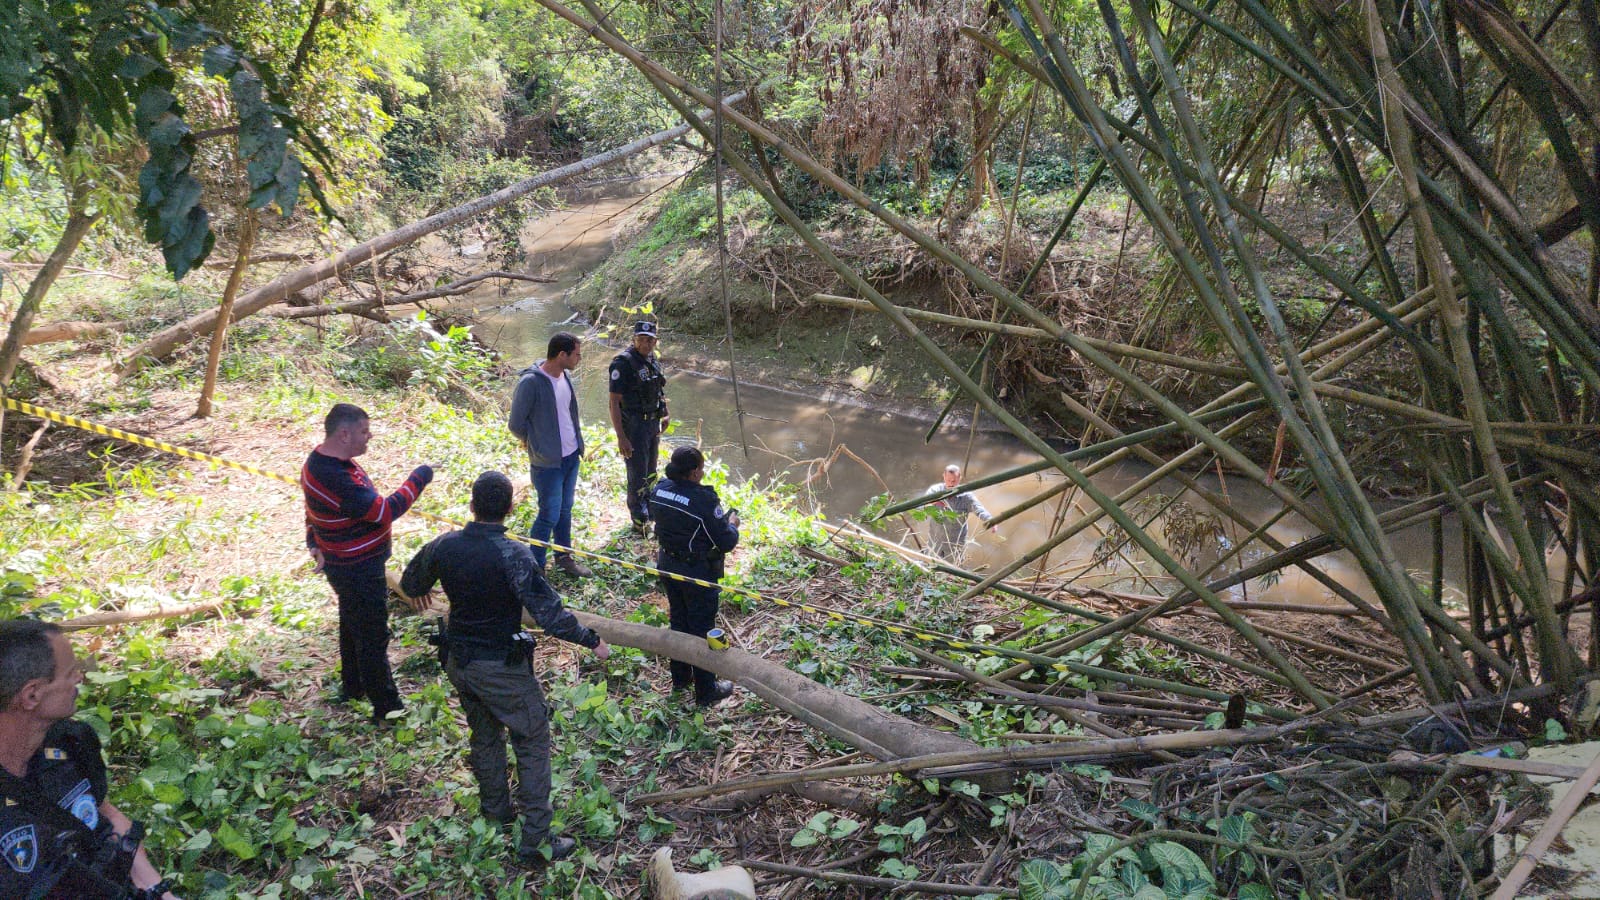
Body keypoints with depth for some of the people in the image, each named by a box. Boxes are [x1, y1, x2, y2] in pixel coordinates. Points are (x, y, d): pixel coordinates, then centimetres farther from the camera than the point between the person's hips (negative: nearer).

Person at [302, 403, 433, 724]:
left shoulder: (324, 460, 0)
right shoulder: (334, 478, -34)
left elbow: (314, 508, 13)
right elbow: (384, 511, -32)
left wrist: (315, 544, 13)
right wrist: (417, 480, -22)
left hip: (344, 563, 11)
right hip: (358, 572, -11)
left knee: (352, 626, 27)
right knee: (373, 638, 2)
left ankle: (352, 688, 46)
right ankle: (387, 709, 15)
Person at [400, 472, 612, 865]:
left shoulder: (443, 546, -8)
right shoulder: (513, 555, -25)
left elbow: (411, 586, 11)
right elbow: (550, 614, -27)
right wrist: (593, 641, -14)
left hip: (458, 662, 6)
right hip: (501, 667, -6)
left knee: (484, 734, 25)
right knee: (533, 743, 8)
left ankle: (495, 811, 44)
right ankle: (535, 839, 10)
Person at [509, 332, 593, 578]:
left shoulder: (565, 376, 3)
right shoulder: (530, 383, -22)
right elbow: (517, 424, -16)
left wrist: (577, 443, 10)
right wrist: (538, 447, -6)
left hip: (571, 456, 7)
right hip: (548, 463, -7)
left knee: (565, 510, 19)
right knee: (549, 516, 0)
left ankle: (564, 557, 34)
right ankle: (535, 567, 15)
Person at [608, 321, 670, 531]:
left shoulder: (651, 360, 4)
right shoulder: (623, 362, -19)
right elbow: (614, 402, -21)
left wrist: (664, 415, 16)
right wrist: (621, 438, -24)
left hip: (653, 425, 8)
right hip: (634, 427, -8)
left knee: (650, 474, 21)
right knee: (638, 476, 1)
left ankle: (650, 513, 37)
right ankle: (640, 521, 15)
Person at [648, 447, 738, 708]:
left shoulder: (659, 490, -9)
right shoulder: (705, 500, -29)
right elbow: (726, 543, -24)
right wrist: (732, 526, -1)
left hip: (668, 565, 6)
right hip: (698, 573, -6)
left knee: (678, 620, 25)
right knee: (702, 630, 10)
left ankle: (680, 677, 42)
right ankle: (706, 692, 24)